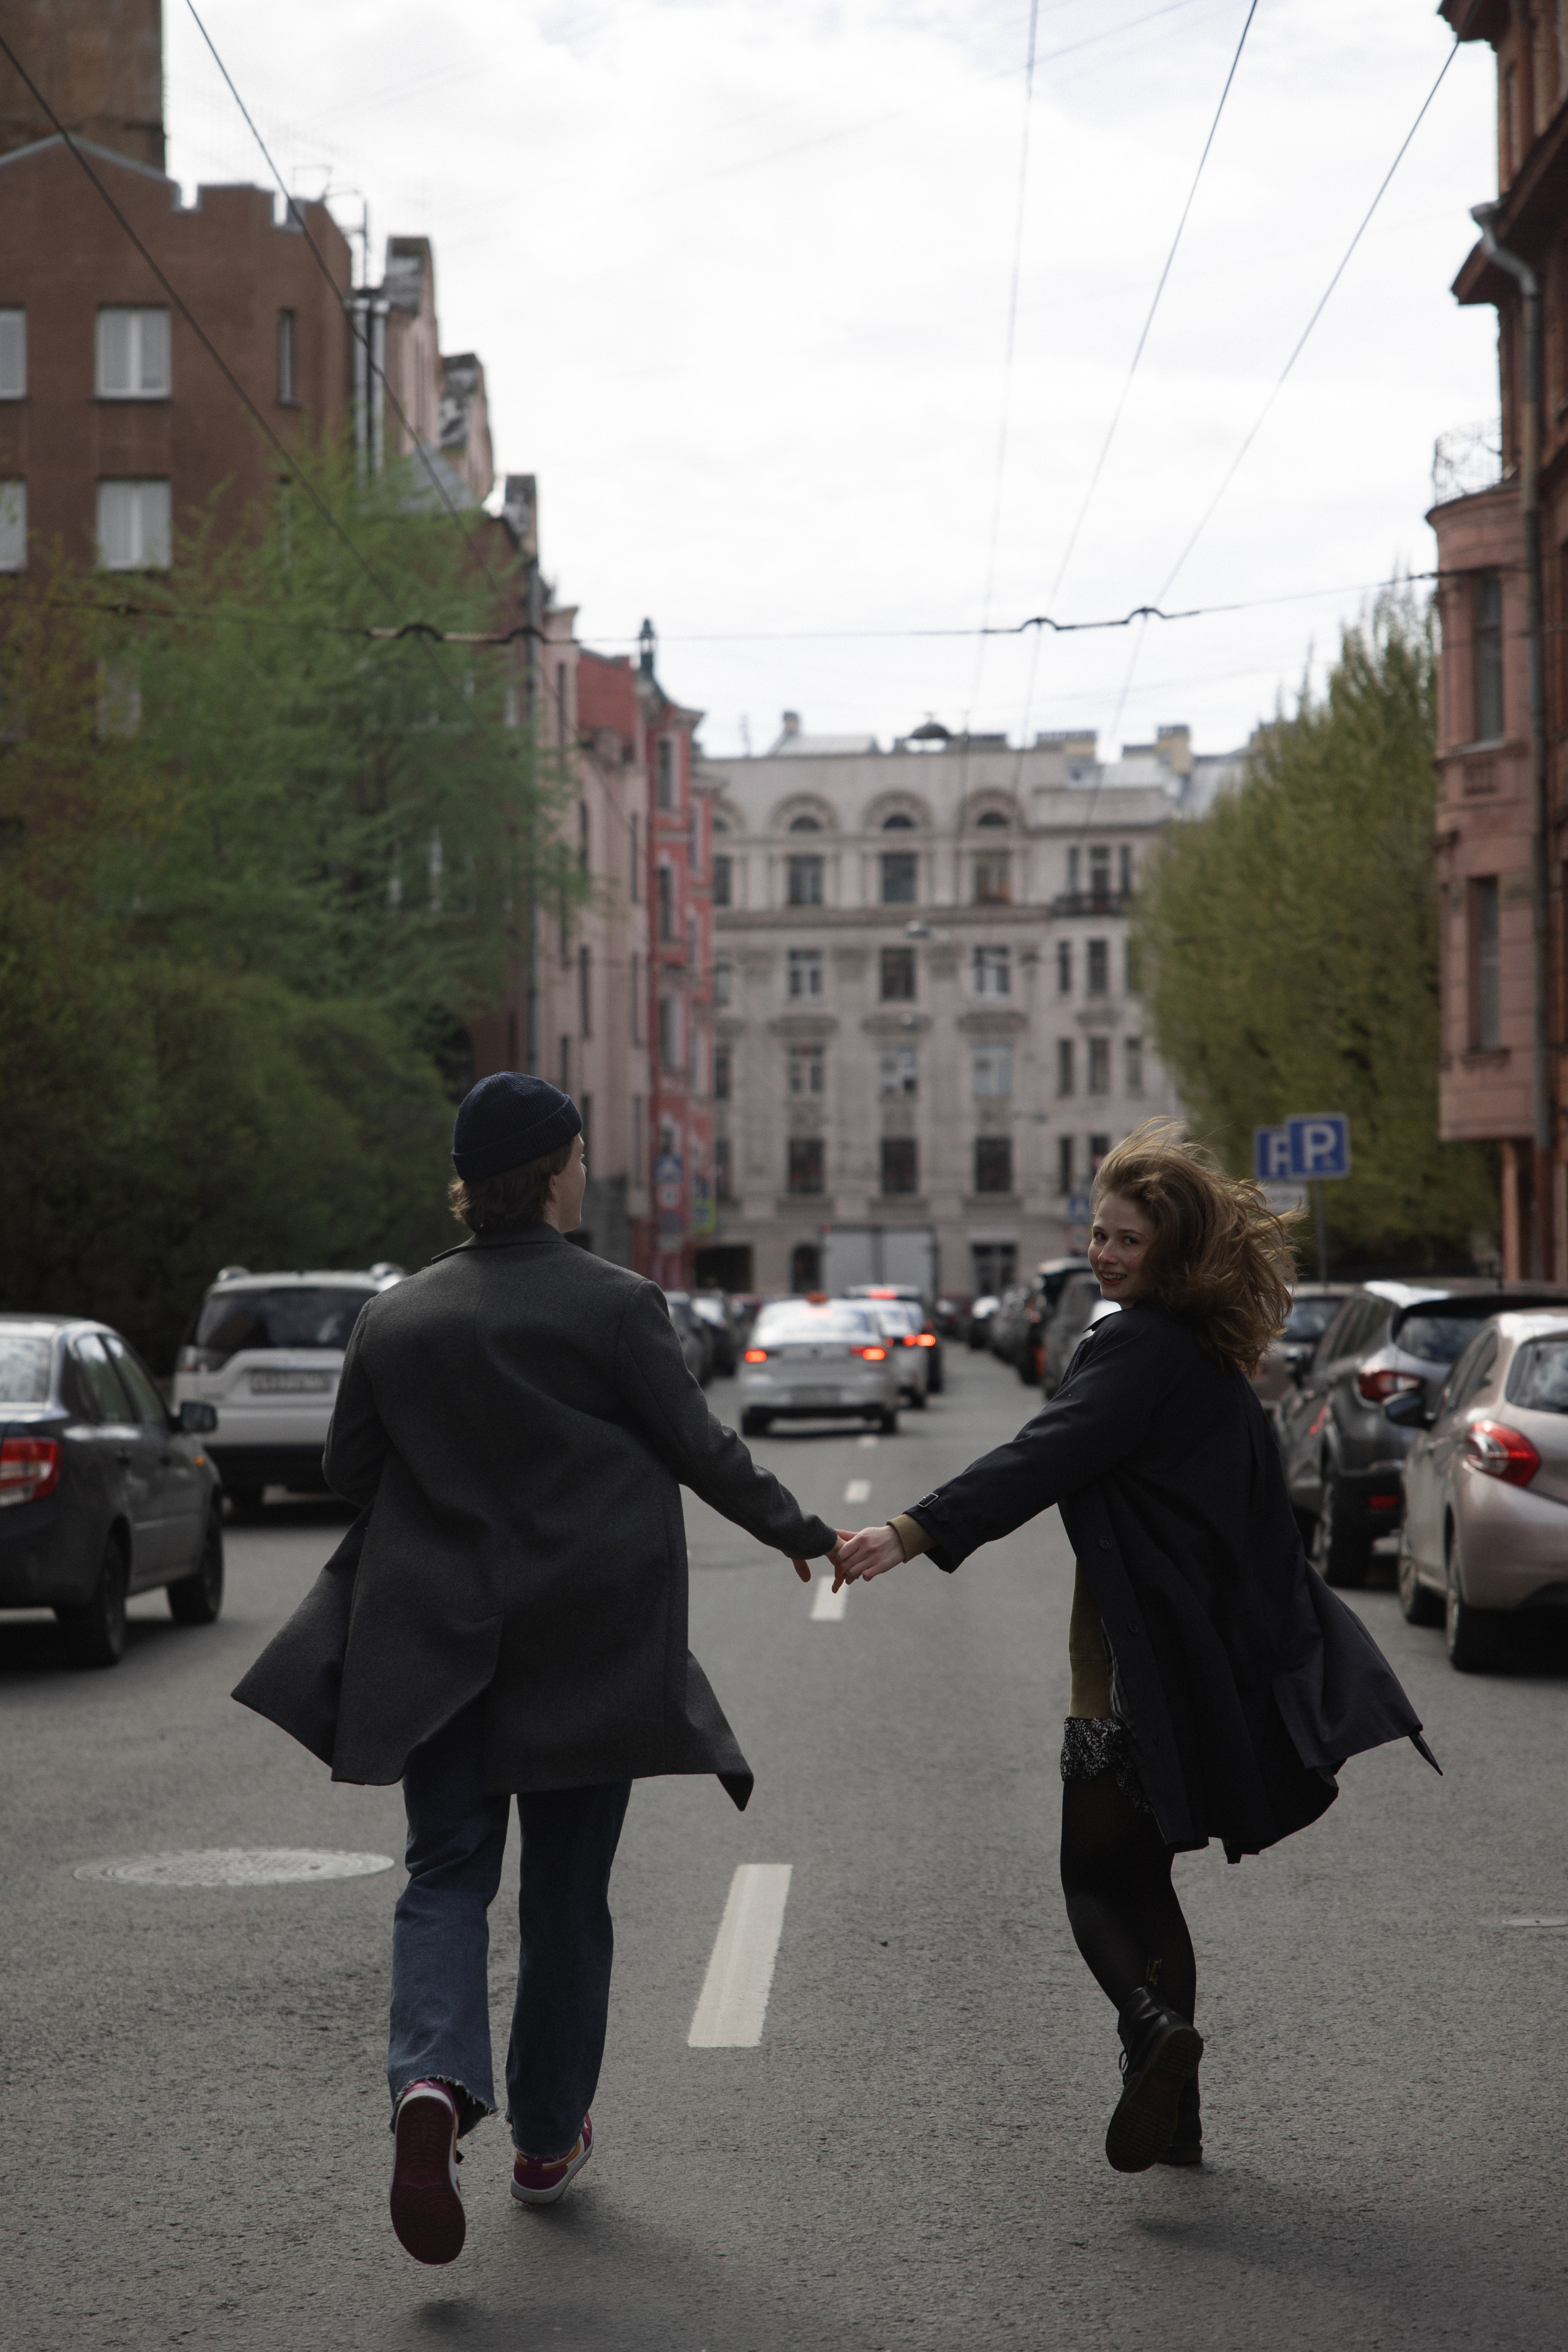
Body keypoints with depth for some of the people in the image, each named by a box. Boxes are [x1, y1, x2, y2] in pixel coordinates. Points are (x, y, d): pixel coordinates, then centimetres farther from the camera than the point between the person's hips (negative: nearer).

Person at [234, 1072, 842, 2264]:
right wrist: (804, 1535, 9)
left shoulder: (396, 1317, 0)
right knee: (567, 1890, 11)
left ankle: (434, 2082, -21)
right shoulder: (614, 1303, -10)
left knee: (446, 1872, 6)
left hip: (441, 1640, 2)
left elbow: (350, 1467, 7)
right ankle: (548, 2141, 20)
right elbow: (699, 1448, -6)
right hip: (589, 1644, -2)